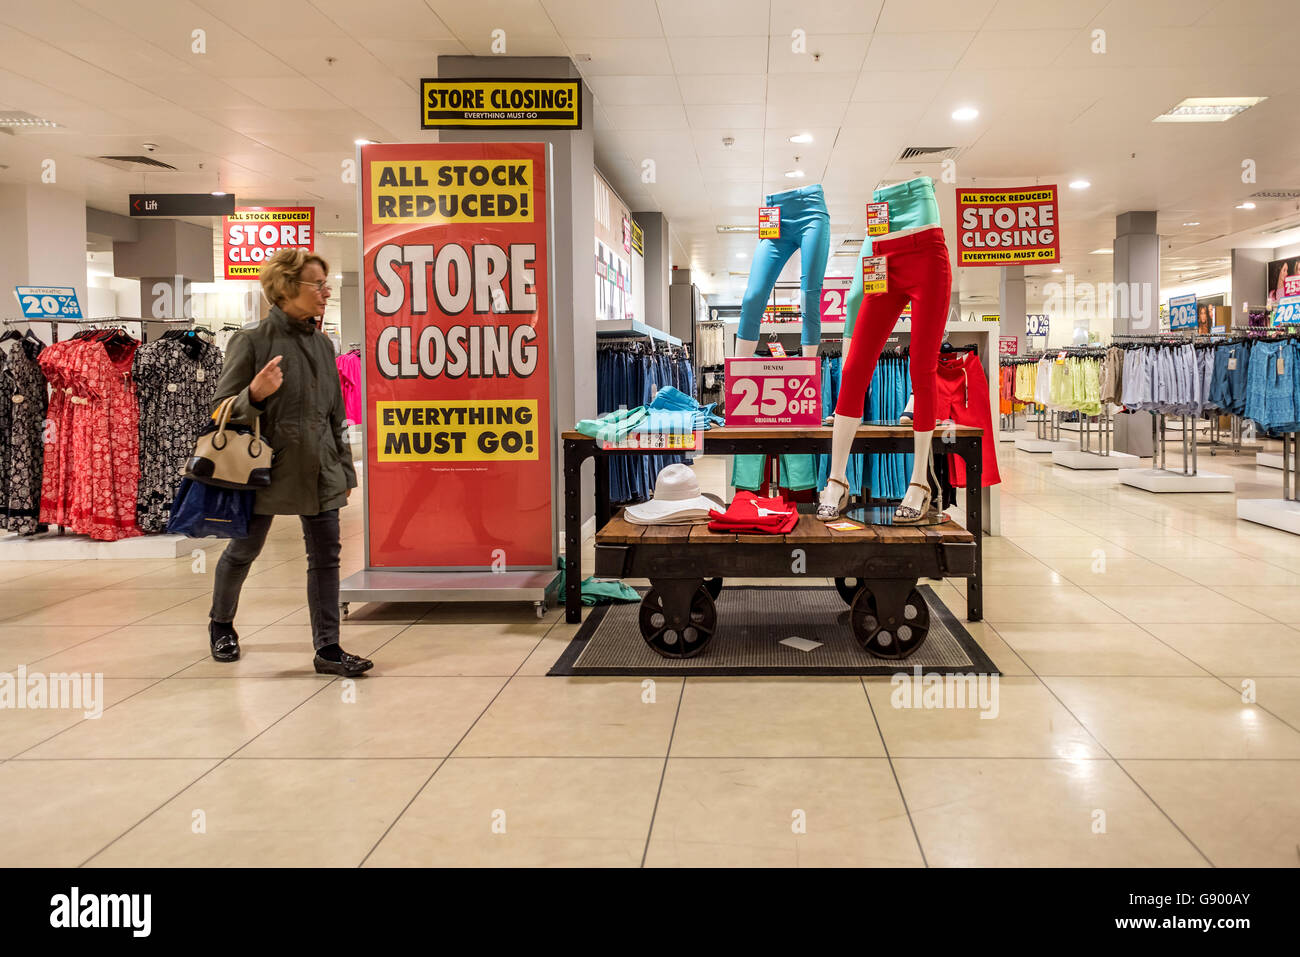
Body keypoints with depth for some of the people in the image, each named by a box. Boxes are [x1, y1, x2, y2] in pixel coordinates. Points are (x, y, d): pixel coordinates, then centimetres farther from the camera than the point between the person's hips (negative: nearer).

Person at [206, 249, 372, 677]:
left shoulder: (322, 344, 8)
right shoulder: (251, 341, -9)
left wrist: (345, 469, 15)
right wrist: (255, 395, -28)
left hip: (319, 472, 5)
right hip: (266, 470, -5)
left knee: (326, 556, 1)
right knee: (244, 550, 13)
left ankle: (328, 648, 7)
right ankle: (221, 624, 38)